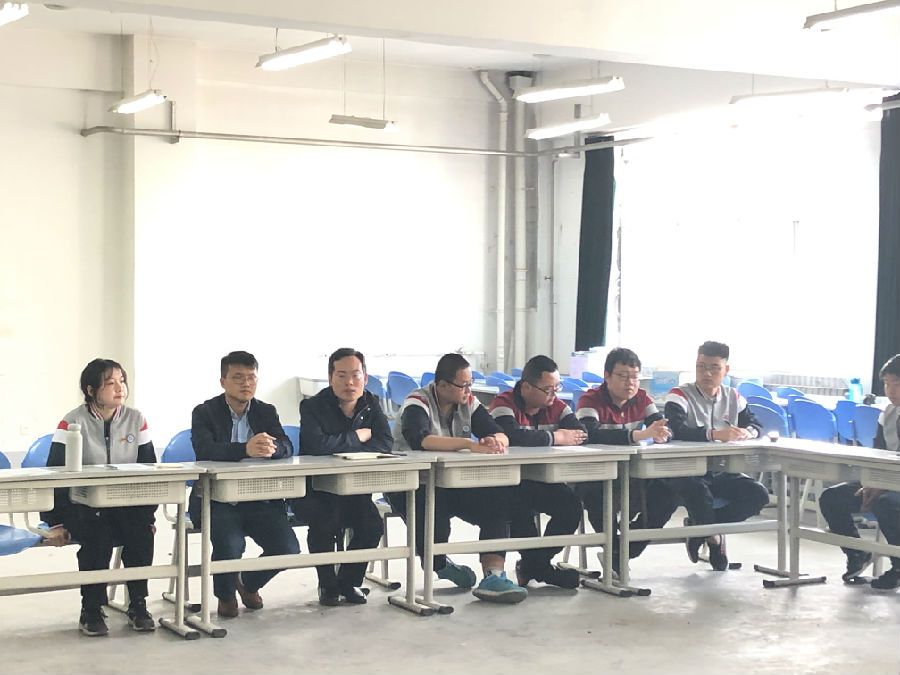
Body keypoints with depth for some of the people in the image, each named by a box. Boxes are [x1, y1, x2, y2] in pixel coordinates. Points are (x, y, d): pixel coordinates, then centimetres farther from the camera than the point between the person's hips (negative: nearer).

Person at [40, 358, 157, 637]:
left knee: (142, 531, -27)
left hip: (127, 506, 3)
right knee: (97, 533, -33)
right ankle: (91, 610, -16)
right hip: (82, 507, -3)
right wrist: (56, 523, -13)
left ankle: (138, 604, -10)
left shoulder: (136, 420, 3)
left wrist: (148, 515, -1)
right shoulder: (72, 423, -7)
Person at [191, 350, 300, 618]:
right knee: (230, 545, -30)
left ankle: (250, 584, 18)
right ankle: (226, 594, 5)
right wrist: (246, 449, -38)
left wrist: (271, 449, -30)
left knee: (288, 548, -16)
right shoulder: (205, 412, -1)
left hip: (260, 499, 4)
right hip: (218, 499, -4)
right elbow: (204, 450, -21)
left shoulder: (266, 412, 11)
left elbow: (287, 447, -4)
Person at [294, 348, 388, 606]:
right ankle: (327, 585, -6)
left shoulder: (371, 404, 4)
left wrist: (344, 449, -24)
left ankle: (349, 581, 5)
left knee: (372, 524, -21)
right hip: (314, 490, -4)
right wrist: (357, 437, -17)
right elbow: (317, 444, -31)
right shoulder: (313, 406, -11)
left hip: (354, 489, 4)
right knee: (327, 521, -32)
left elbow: (385, 443, -12)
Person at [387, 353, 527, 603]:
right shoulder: (417, 404, -13)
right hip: (410, 486, -5)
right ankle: (440, 564, -5)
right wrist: (471, 445, -43)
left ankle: (493, 576, -24)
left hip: (454, 483, 6)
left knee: (500, 500, -19)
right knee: (432, 506, -36)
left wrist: (495, 442, -30)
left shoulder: (469, 403, 6)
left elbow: (501, 436, -3)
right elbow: (420, 439, -34)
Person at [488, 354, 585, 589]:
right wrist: (556, 437, -25)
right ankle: (542, 568, -13)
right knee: (520, 508, -34)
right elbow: (514, 436, -35)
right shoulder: (504, 405, -15)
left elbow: (582, 434, -6)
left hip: (542, 481, 6)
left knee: (572, 506, -16)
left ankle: (532, 565, 1)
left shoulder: (556, 407, 5)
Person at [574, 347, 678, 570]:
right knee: (597, 494, -38)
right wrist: (641, 434, -41)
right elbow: (592, 433, -32)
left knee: (669, 489, -15)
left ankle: (629, 549, -1)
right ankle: (615, 550, -12)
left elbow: (667, 428, -3)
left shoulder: (641, 399, 7)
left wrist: (661, 433, -31)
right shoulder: (590, 400, -12)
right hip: (594, 478, -6)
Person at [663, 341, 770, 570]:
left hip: (721, 471, 5)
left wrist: (747, 432, -15)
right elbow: (677, 429, -26)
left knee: (758, 494, -18)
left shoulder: (733, 397, 11)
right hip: (686, 471, -5)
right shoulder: (680, 396, -8)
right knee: (698, 491, -39)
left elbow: (756, 425, 13)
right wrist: (714, 434, -40)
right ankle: (713, 537, -4)